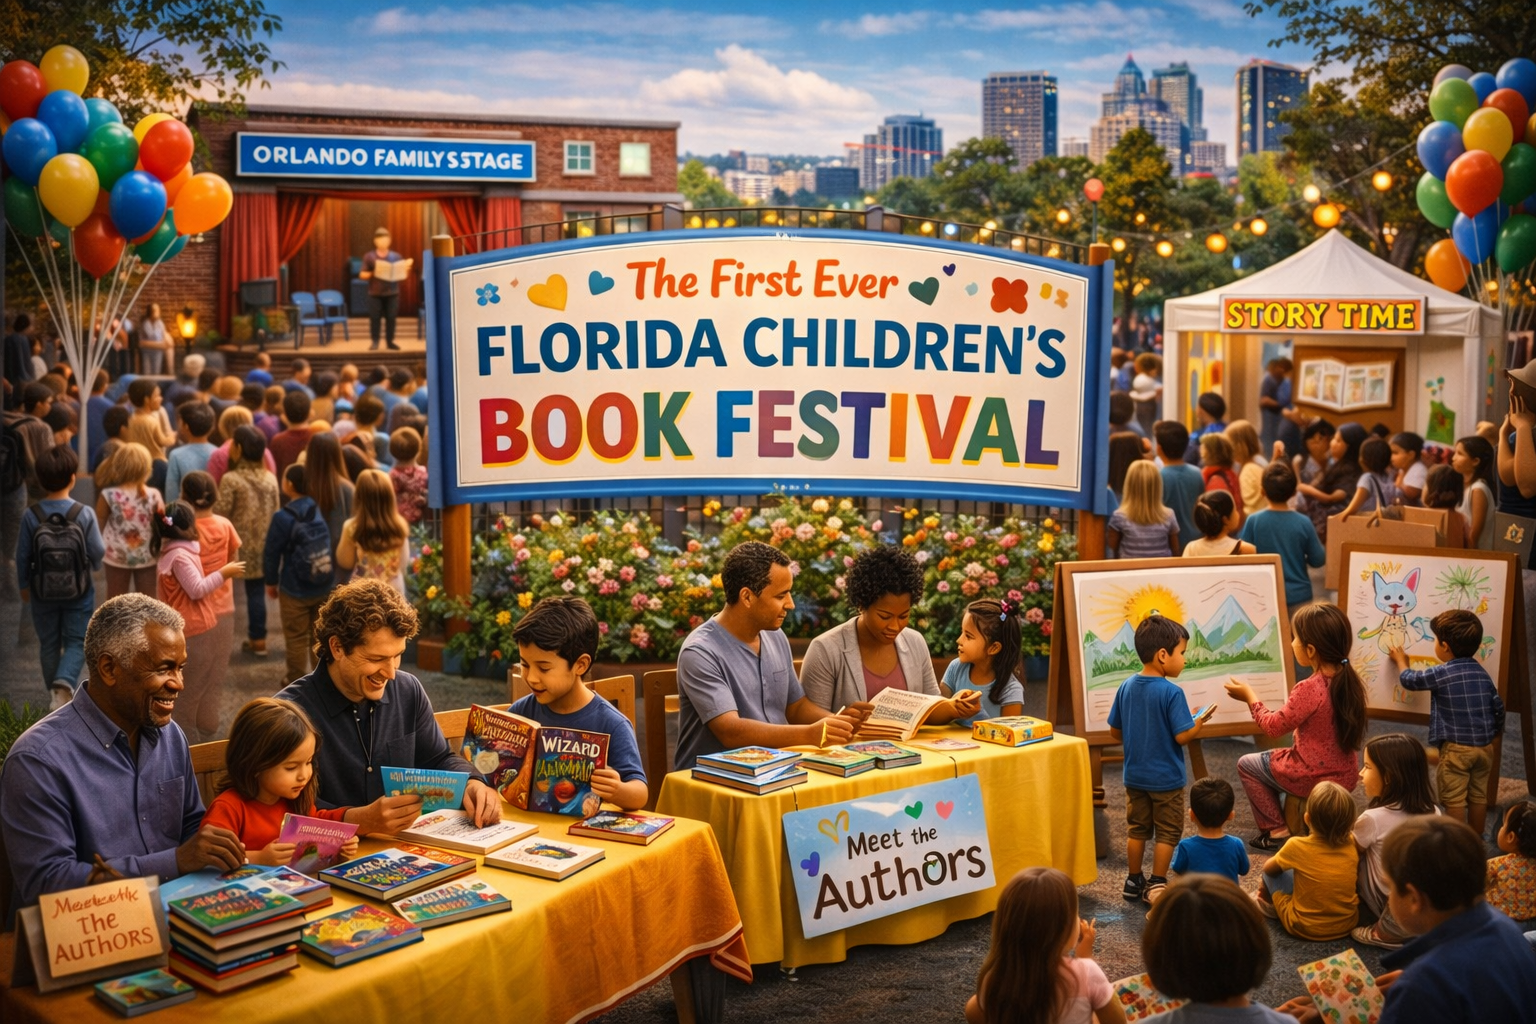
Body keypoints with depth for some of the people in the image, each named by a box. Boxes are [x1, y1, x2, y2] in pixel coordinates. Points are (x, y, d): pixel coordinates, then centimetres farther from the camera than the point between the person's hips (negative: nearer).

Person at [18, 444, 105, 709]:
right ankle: (64, 683, -15)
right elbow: (97, 553, -9)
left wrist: (24, 584, 12)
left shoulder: (31, 515, -13)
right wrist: (92, 566, 15)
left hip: (42, 592, 2)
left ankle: (57, 697, 29)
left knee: (49, 644, 18)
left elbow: (23, 555, -4)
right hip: (78, 591, -2)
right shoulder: (84, 514, -17)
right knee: (76, 642, 11)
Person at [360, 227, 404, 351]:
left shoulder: (396, 256, 6)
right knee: (374, 318, 0)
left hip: (392, 293, 1)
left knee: (391, 318, 2)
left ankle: (390, 341, 13)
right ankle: (375, 342, 8)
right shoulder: (369, 256, 1)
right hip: (375, 293, -1)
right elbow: (362, 275, -1)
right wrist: (372, 274, -20)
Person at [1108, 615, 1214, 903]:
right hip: (1166, 778, -6)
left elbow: (1115, 731, 4)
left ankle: (1134, 881, 25)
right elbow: (1182, 736, -22)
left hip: (1135, 776, 6)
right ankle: (1156, 885, 13)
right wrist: (1200, 721, -3)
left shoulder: (1127, 687, -3)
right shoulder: (1171, 692, -21)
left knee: (1137, 829, 17)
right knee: (1167, 832, 9)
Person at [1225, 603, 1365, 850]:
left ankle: (1276, 829, 13)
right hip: (1345, 777, 7)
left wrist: (1250, 696, 0)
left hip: (1312, 780, -7)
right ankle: (1285, 821, 35)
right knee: (1278, 756, 31)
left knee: (1246, 764, 13)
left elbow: (1273, 727, -13)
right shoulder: (1350, 680, -4)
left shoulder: (1308, 689, -26)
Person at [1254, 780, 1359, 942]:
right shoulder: (1351, 845, -9)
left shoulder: (1297, 846, -18)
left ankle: (1269, 903, 37)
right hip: (1347, 924, 4)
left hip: (1305, 929, -4)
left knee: (1272, 874, 13)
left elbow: (1269, 868, 1)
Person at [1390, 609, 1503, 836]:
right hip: (1484, 746, 6)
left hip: (1456, 748, -6)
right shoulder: (1482, 673, 5)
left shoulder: (1440, 673, -11)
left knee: (1455, 800, 2)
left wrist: (1401, 661, 27)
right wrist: (1495, 733, 29)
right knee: (1478, 796, 15)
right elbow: (1498, 706, 11)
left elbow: (1409, 680, 6)